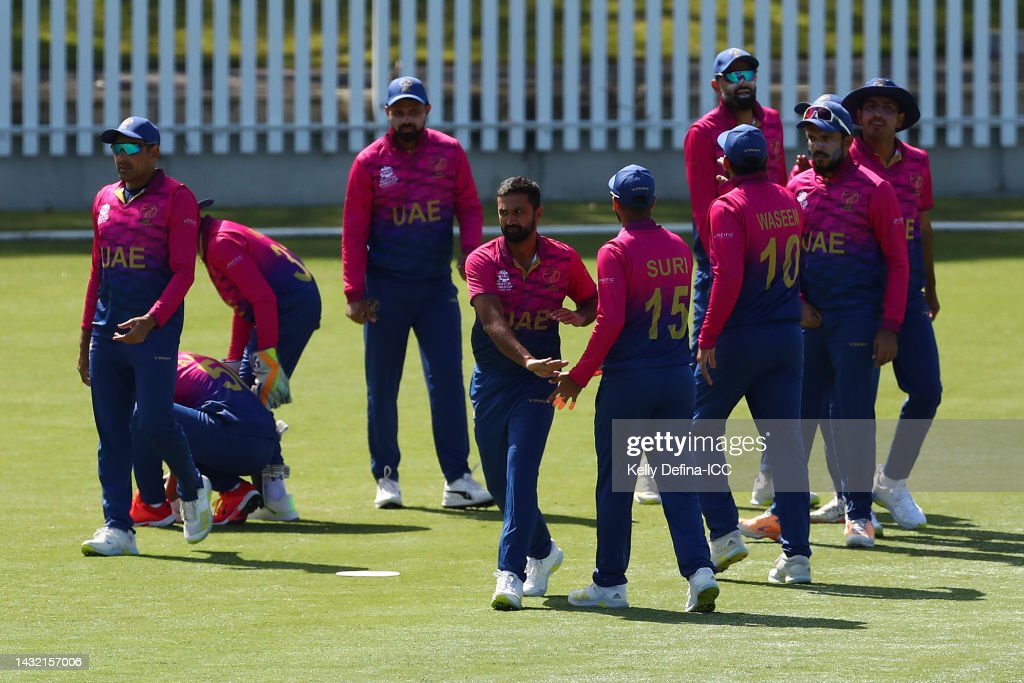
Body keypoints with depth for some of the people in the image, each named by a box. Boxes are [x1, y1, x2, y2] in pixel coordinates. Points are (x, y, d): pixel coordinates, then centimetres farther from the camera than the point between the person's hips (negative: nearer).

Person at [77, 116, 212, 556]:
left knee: (153, 422, -13)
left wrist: (151, 321, -22)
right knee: (111, 432, 2)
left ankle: (192, 490, 14)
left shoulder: (176, 198, -3)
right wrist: (86, 334, 15)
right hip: (108, 331, 6)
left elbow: (183, 272, -9)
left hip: (156, 327, -6)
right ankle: (118, 528, 2)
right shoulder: (105, 200, 16)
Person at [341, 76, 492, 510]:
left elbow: (469, 208, 7)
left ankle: (457, 479, -6)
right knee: (382, 387, 3)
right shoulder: (370, 162, -2)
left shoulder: (449, 152, 3)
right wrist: (354, 293, -9)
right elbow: (354, 231, -2)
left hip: (437, 285, 1)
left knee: (448, 379, -5)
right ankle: (386, 478, 13)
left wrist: (470, 253, -12)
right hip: (386, 289, -1)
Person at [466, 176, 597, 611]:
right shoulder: (482, 261, -9)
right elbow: (492, 323, -22)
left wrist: (580, 316, -11)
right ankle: (542, 552, 36)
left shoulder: (564, 260, -4)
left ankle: (510, 575, -22)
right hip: (490, 382, 2)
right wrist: (528, 360, -39)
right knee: (499, 482, 11)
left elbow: (591, 300, 14)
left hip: (537, 384, -2)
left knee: (520, 473, -17)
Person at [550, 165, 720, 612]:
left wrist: (579, 375, -11)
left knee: (615, 483, 5)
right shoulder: (679, 249, 9)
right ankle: (699, 570, -10)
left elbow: (611, 321, -19)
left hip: (629, 381, -5)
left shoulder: (617, 252, -11)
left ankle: (610, 583, 11)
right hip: (678, 375, 5)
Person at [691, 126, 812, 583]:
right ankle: (796, 554, 0)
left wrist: (708, 337, -16)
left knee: (701, 429, 11)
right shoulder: (789, 202, 8)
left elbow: (728, 276, -20)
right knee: (785, 439, 4)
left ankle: (724, 532, 5)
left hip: (738, 338, -6)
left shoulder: (728, 207, -12)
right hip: (788, 336, 6)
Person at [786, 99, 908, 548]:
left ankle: (859, 515, 1)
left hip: (857, 320, -5)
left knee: (852, 418, -5)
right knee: (797, 414, 6)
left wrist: (890, 326, -11)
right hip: (808, 319, 5)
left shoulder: (874, 189, -4)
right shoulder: (797, 187, 10)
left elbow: (897, 262, -5)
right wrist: (796, 303, -1)